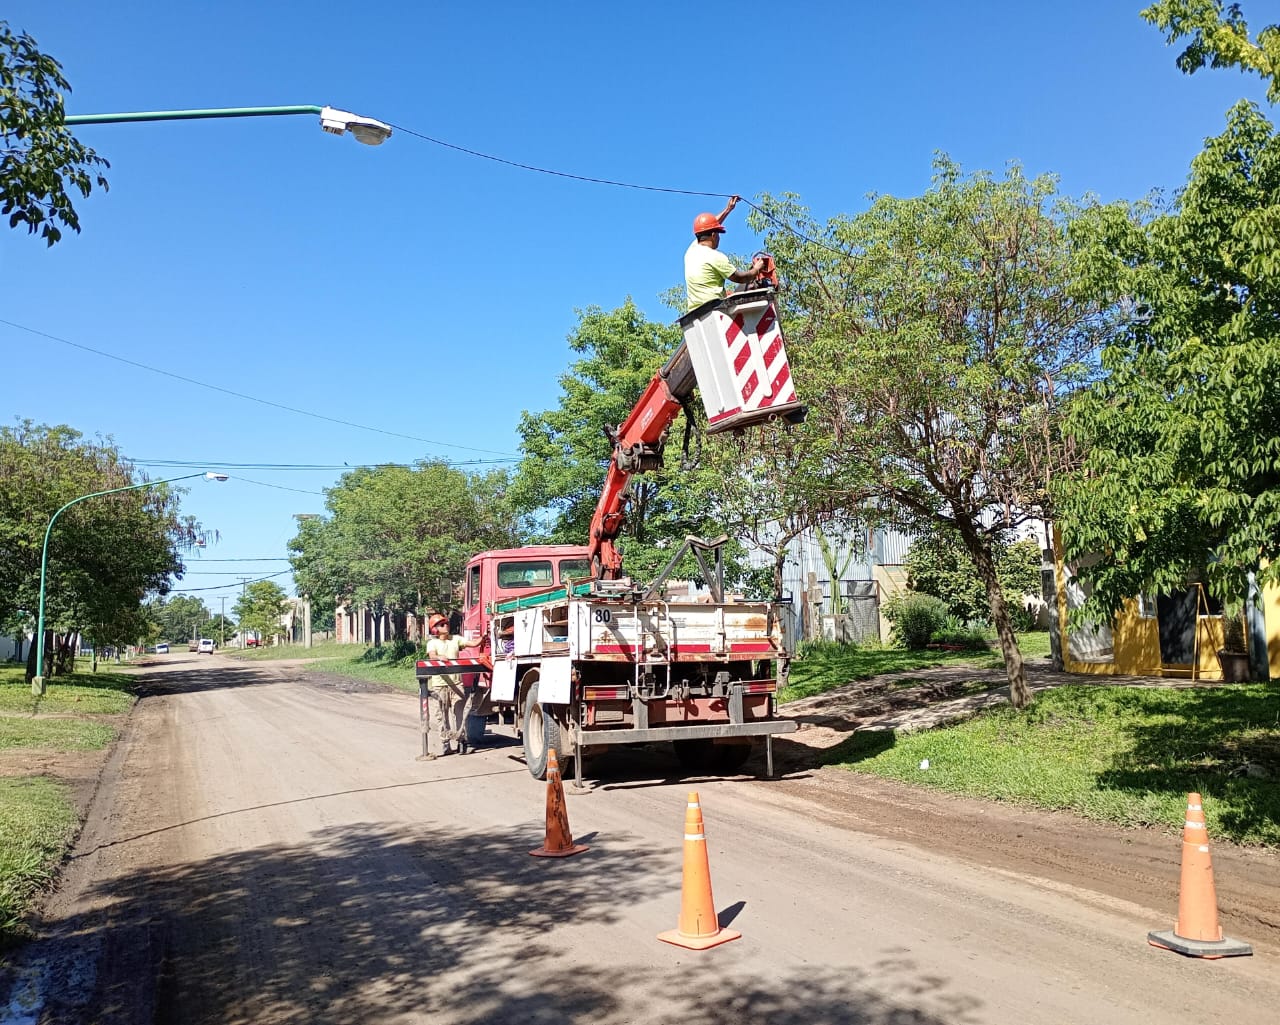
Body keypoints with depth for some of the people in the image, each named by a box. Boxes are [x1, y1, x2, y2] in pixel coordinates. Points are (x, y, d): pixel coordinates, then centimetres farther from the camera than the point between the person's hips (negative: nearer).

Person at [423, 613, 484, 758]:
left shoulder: (455, 639, 12)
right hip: (439, 684, -2)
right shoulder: (432, 642, 3)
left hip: (456, 683, 2)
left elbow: (473, 643, 6)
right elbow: (432, 655, -17)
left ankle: (461, 741, 6)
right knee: (441, 716, 0)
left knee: (460, 713, 0)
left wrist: (483, 637, -10)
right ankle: (444, 745, 6)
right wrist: (442, 658, -37)